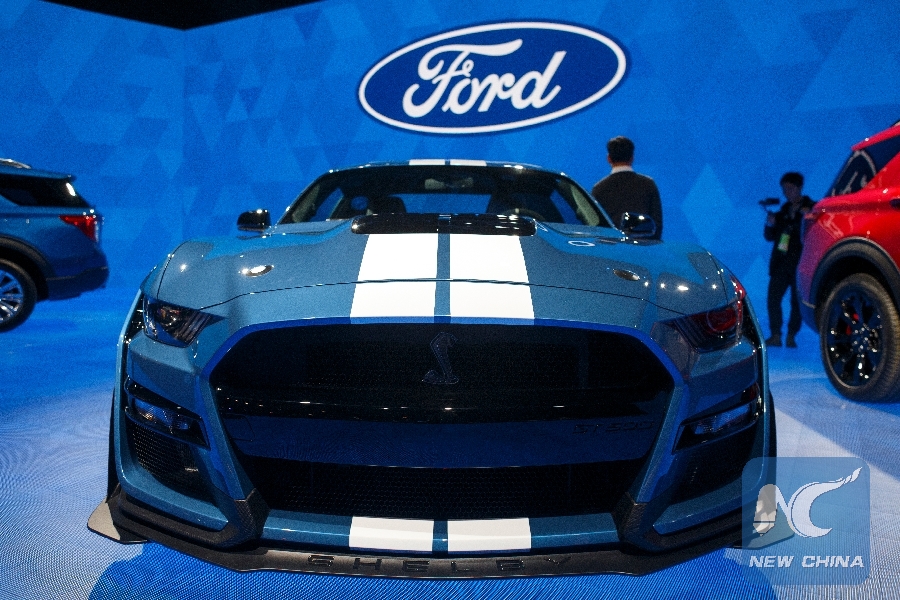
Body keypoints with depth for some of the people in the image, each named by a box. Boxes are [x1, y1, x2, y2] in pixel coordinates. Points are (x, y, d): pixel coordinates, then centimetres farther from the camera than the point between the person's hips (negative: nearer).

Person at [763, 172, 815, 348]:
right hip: (780, 262, 4)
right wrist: (770, 225, -4)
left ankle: (791, 336, 4)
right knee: (773, 298, -5)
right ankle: (775, 335, -1)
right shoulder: (783, 209, 18)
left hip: (800, 262, -4)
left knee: (797, 300, -4)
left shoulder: (812, 208, 5)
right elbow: (769, 237, 15)